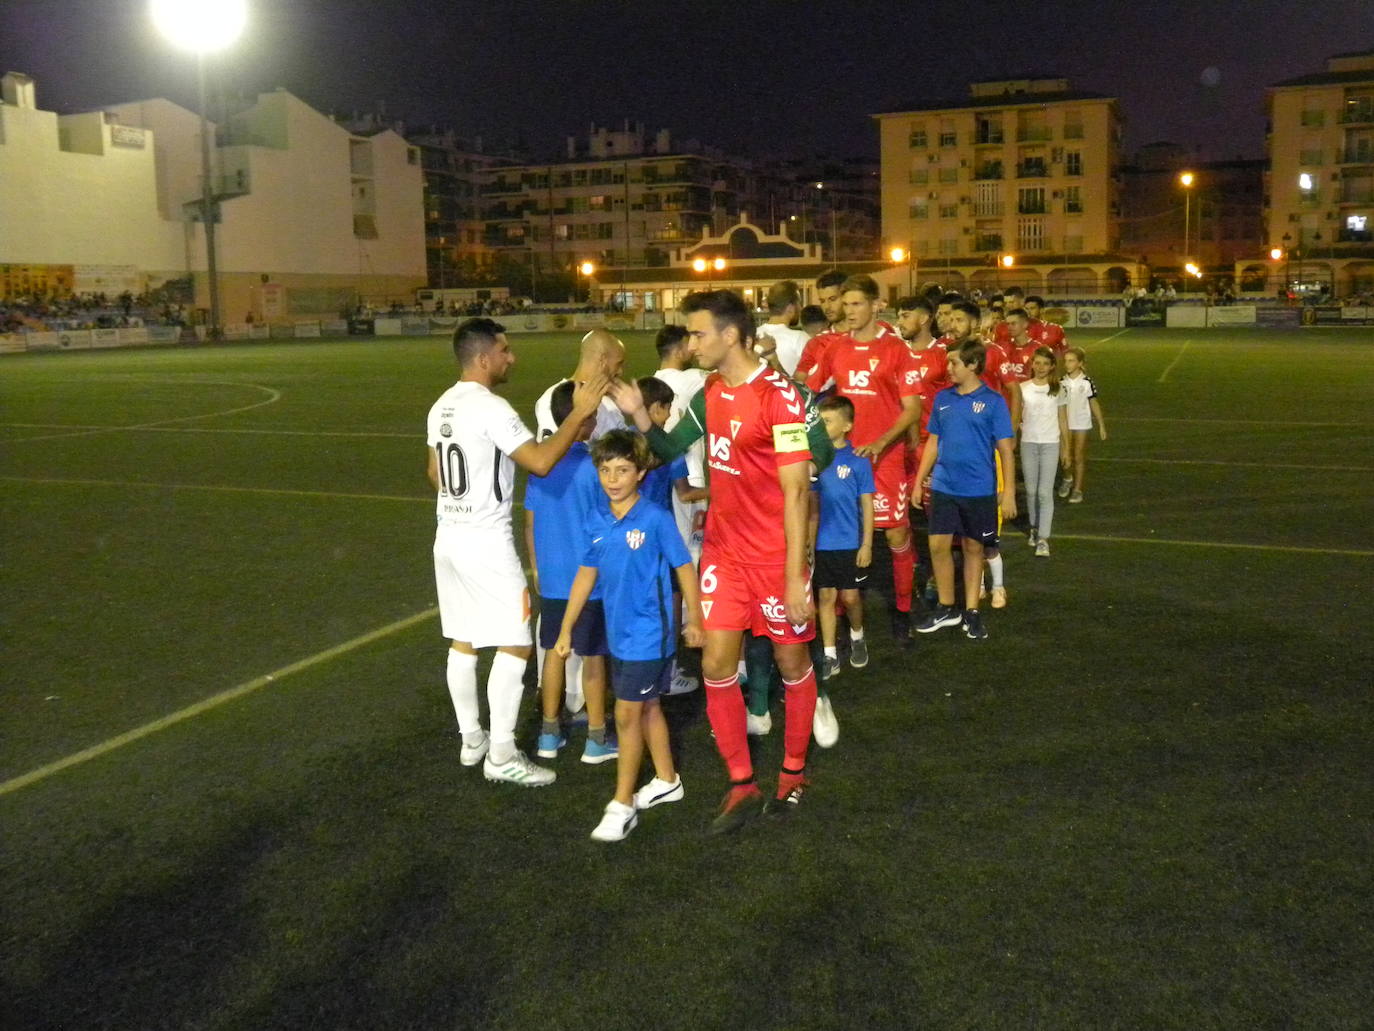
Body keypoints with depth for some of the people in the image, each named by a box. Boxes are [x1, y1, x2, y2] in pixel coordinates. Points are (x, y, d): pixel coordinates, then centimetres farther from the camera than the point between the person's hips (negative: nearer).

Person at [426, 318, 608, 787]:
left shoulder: (442, 407, 10)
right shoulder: (490, 408, -19)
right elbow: (541, 461, -26)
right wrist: (580, 414, -20)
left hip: (449, 537, 9)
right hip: (485, 543, -9)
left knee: (463, 642, 16)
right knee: (514, 645, -2)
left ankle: (471, 740, 26)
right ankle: (502, 755, 2)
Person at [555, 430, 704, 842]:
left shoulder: (656, 519, -15)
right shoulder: (600, 524, 2)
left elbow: (684, 568, -7)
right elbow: (586, 576, 9)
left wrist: (694, 620, -2)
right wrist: (566, 630, 10)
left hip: (649, 635, -6)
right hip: (619, 634, 6)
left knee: (627, 715, -3)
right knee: (647, 707, 19)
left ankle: (622, 805, 8)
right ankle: (666, 781, 36)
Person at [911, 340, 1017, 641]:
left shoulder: (993, 402, -7)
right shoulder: (943, 399, 4)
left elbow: (1005, 450, -5)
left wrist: (1009, 492, -8)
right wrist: (918, 481, 8)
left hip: (979, 490, -3)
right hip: (943, 487, 3)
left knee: (974, 548, 8)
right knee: (939, 546, 1)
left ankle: (971, 612, 20)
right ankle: (946, 609, 17)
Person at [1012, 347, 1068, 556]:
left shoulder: (1058, 390, 2)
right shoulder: (1022, 388, 1)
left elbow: (1063, 420, 6)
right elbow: (1015, 417, 5)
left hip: (1050, 445, -1)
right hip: (1028, 443, 1)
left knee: (1045, 492, -7)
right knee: (1031, 490, 9)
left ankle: (1043, 539, -8)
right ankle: (1034, 528, 27)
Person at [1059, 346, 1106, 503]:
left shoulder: (1087, 382, -9)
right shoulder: (1061, 382, -3)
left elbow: (1094, 404, -3)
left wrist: (1101, 425, -1)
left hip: (1082, 424, -2)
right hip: (1065, 424, 2)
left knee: (1079, 457, 3)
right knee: (1066, 456, 5)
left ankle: (1077, 489, 13)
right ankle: (1068, 478, 35)